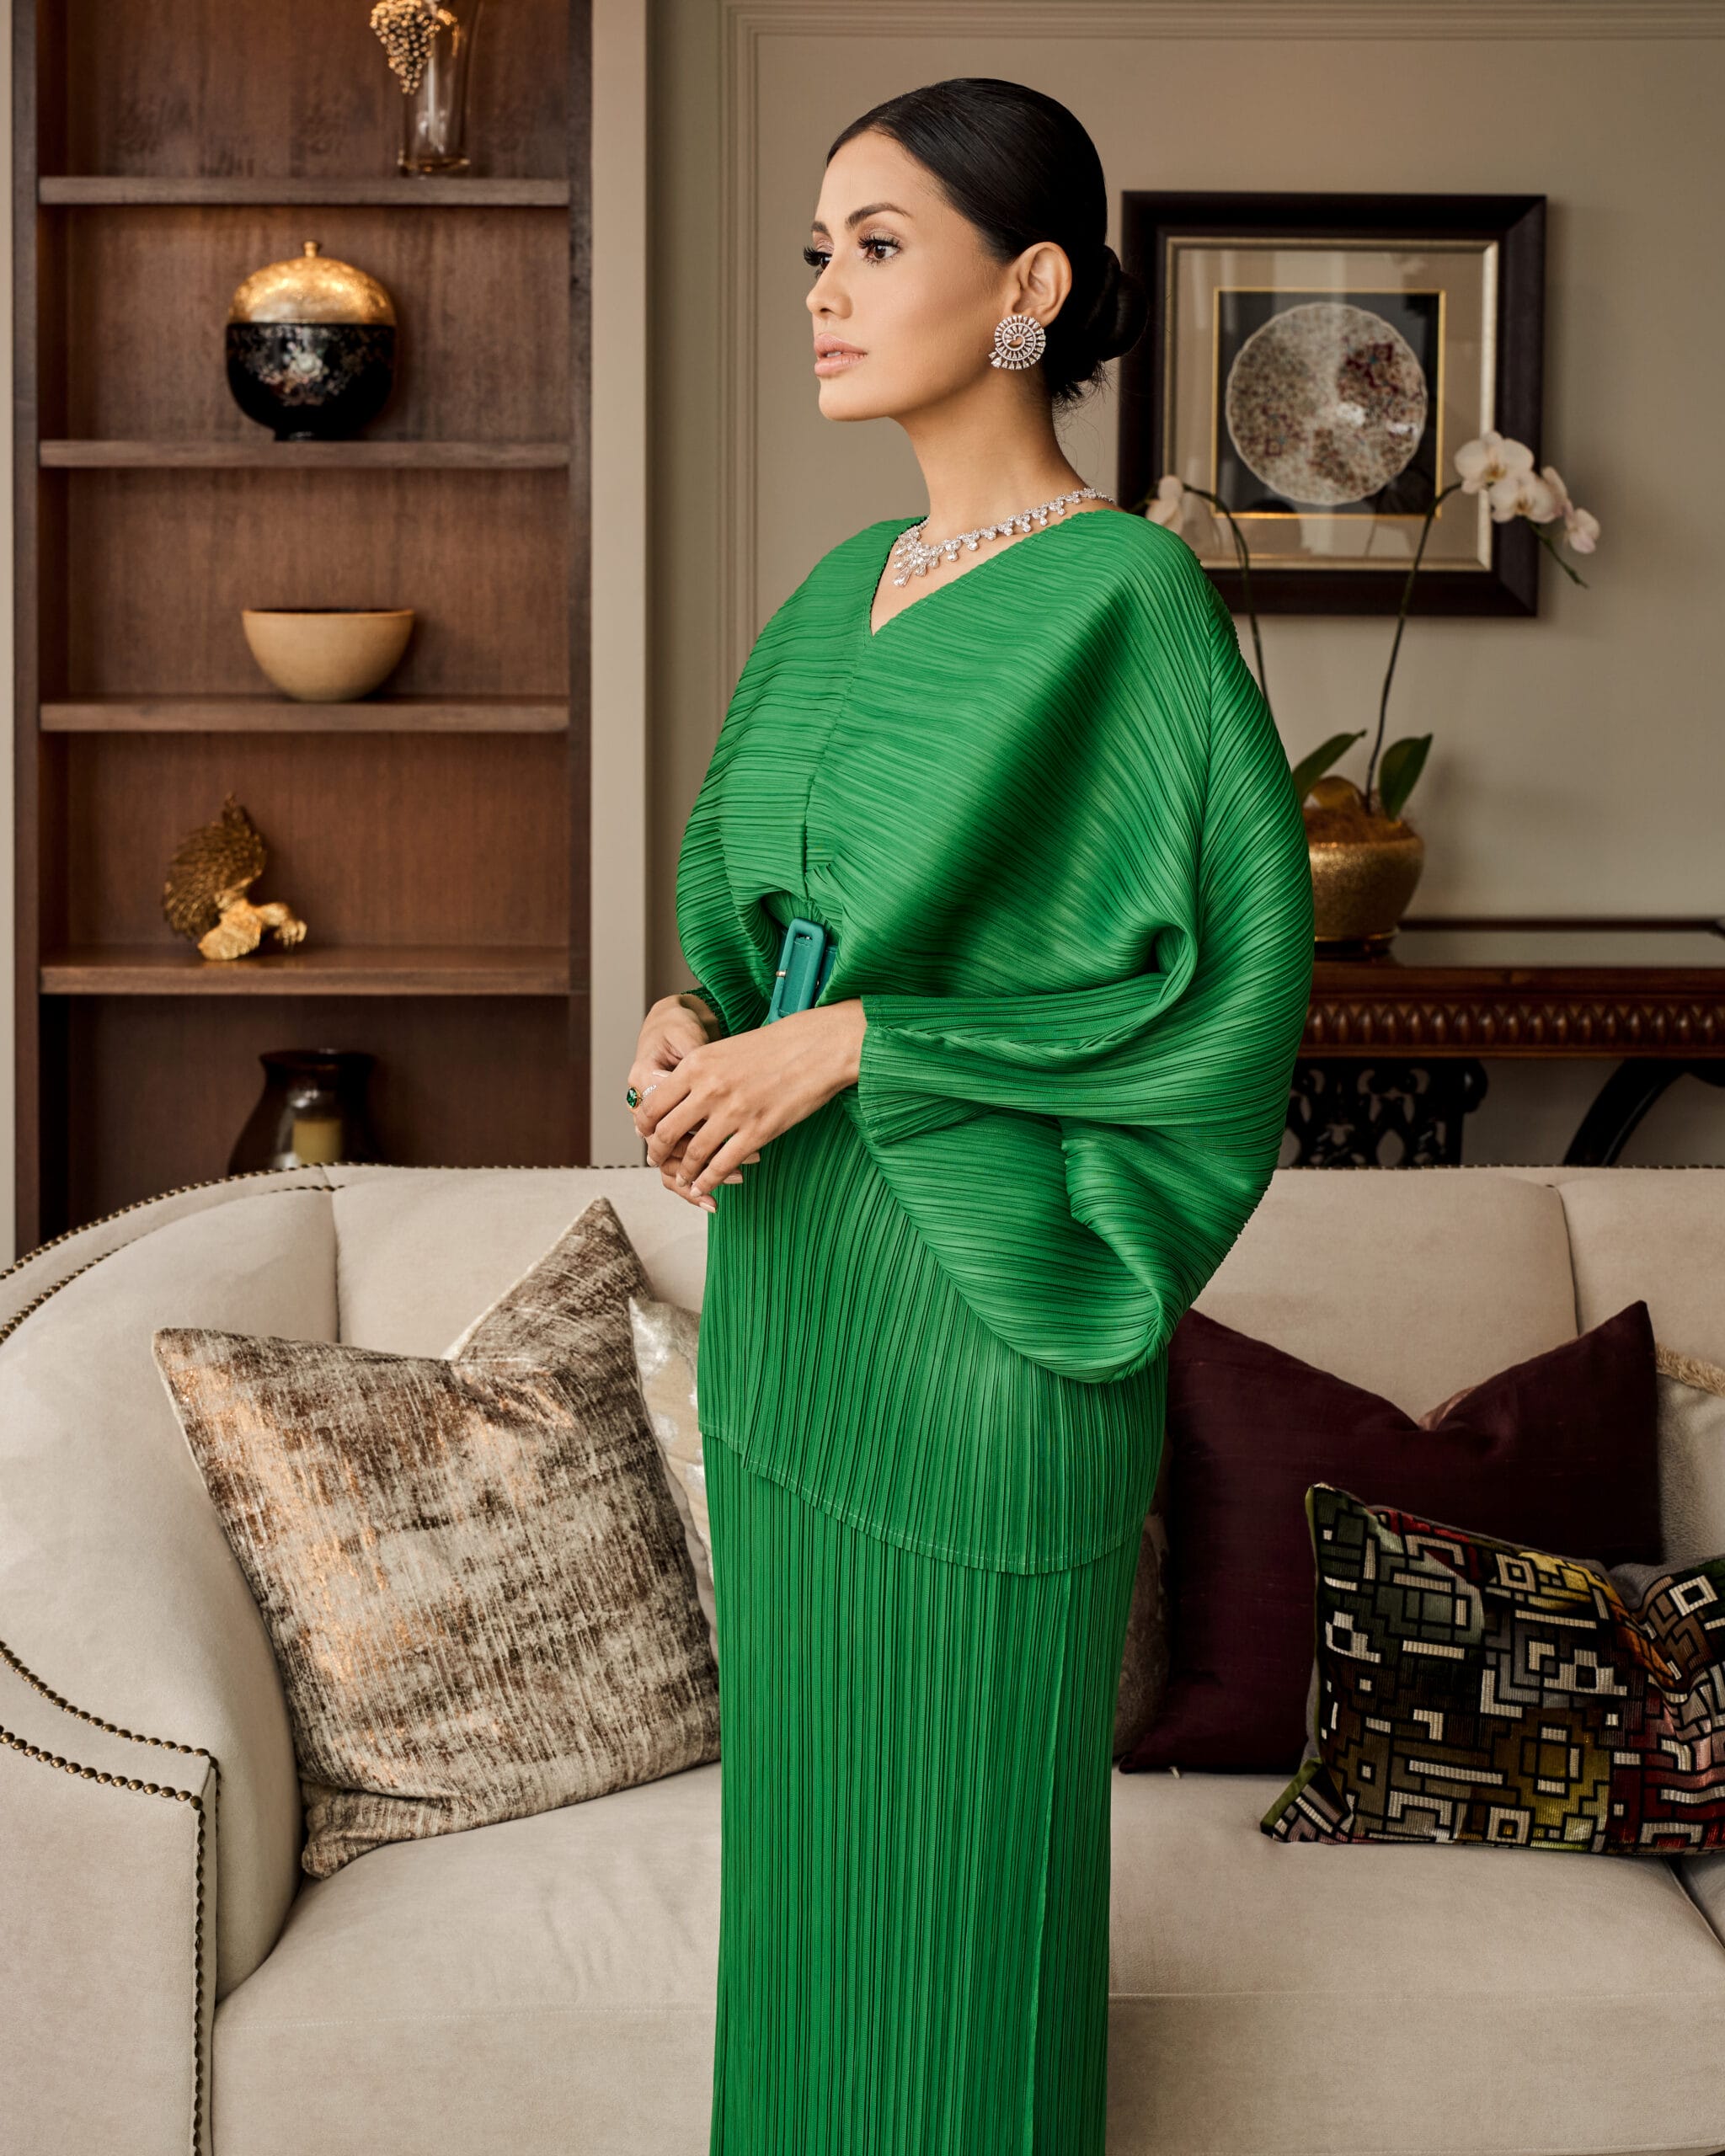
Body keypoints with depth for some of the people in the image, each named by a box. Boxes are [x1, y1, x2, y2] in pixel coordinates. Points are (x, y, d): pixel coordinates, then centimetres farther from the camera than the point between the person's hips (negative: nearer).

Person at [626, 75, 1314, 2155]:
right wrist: (692, 1011, -3)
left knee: (968, 1802, 5)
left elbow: (1230, 982, -18)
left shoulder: (1123, 598, -13)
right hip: (791, 1268, 8)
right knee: (802, 1767, 19)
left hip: (977, 1277, -8)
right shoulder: (845, 587, 10)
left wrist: (849, 1043, -18)